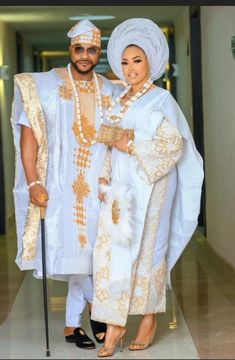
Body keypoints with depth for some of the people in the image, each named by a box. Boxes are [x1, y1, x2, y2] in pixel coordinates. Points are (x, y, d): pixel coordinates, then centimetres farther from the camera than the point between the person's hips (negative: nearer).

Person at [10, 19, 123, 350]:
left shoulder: (112, 92, 8)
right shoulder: (44, 85, -1)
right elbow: (28, 135, -5)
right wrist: (33, 183, -13)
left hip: (99, 186, 3)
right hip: (61, 185, -3)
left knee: (85, 249, 4)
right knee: (75, 249, -5)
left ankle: (72, 324, 14)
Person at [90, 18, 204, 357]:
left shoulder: (161, 99, -4)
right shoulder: (119, 101, 15)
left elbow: (173, 143, -12)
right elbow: (110, 145, 15)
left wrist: (132, 147, -14)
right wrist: (104, 178, 1)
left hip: (149, 186, -5)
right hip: (120, 187, 6)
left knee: (147, 249, 0)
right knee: (112, 249, -2)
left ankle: (149, 321, 14)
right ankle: (115, 326, 2)